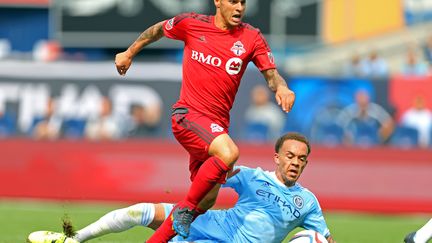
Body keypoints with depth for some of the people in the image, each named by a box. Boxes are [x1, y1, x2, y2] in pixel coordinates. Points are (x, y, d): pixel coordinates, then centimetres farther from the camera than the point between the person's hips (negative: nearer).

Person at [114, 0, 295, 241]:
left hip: (217, 125, 5)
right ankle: (186, 207, -17)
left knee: (206, 201, 8)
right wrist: (129, 54, 25)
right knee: (228, 152, -33)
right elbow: (157, 30, 16)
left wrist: (281, 87, -24)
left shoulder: (252, 38, 3)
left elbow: (271, 74, -1)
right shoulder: (192, 24, -2)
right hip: (188, 113, -5)